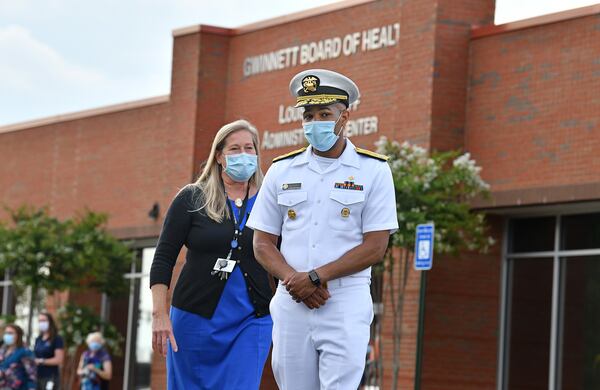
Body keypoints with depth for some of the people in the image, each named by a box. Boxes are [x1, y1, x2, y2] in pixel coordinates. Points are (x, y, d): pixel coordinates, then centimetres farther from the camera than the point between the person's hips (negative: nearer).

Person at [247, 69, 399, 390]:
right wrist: (293, 280, -10)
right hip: (290, 303, 4)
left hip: (346, 303, -4)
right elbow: (263, 243, 10)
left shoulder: (372, 170, 1)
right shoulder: (282, 170, 11)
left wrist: (315, 277, -13)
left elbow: (375, 247, -5)